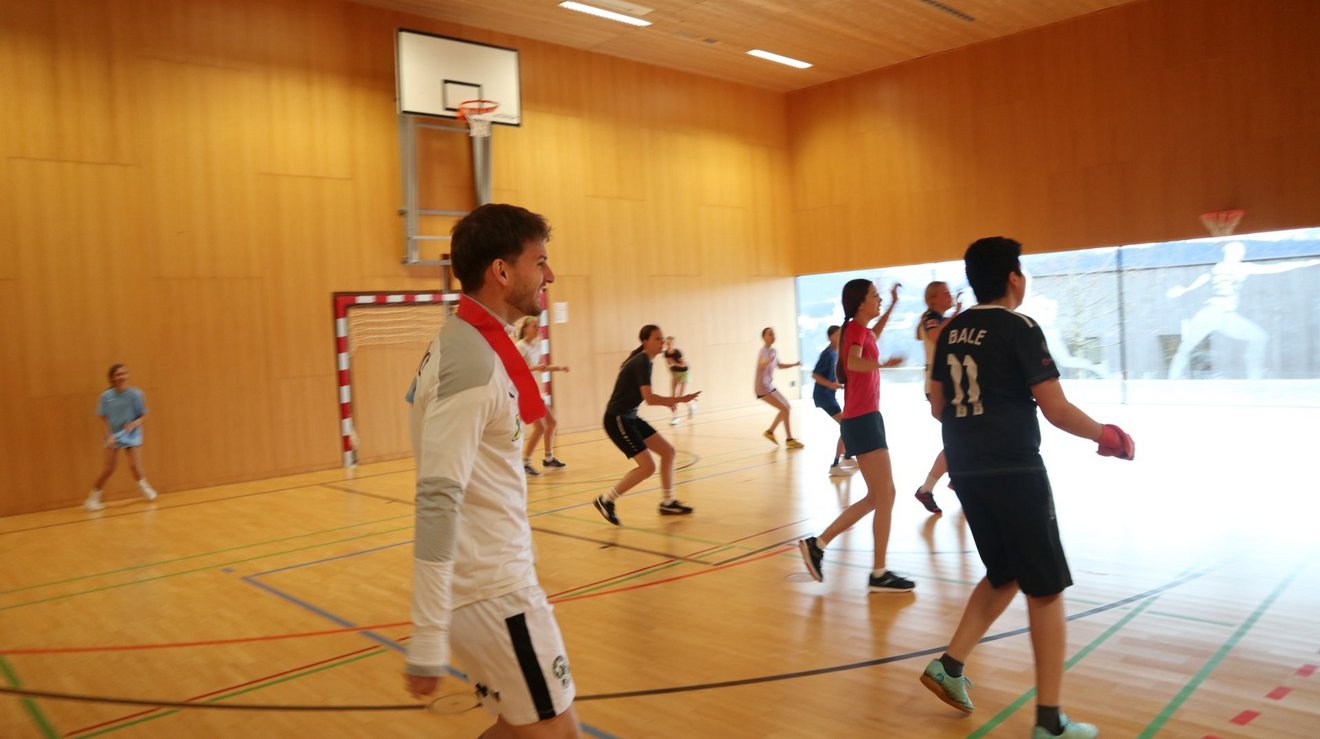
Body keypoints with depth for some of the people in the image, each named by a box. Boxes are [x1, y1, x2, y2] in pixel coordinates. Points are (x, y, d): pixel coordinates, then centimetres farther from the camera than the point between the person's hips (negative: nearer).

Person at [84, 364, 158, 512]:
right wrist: (109, 435, -13)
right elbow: (104, 418, -2)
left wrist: (135, 423, -21)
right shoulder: (106, 396, -8)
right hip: (113, 436, 0)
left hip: (131, 435, 0)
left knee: (135, 466, -6)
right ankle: (93, 498, 13)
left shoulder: (135, 394, -9)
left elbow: (143, 415, -2)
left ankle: (143, 485, 26)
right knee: (108, 469, -3)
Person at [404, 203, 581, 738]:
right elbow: (437, 501, -26)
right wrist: (427, 642, -26)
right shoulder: (473, 361, -20)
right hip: (492, 590, -9)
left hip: (492, 580, 9)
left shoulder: (472, 345, 9)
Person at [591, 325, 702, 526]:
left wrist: (668, 401, 12)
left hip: (629, 418, 10)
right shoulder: (642, 362, -17)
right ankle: (606, 500, -2)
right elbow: (649, 399, -27)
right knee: (647, 466, -14)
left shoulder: (644, 361, 11)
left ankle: (667, 502, 18)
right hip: (616, 420, -10)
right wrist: (680, 399, -21)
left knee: (668, 451, 8)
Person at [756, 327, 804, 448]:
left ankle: (770, 431, 26)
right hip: (763, 388, -10)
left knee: (786, 407, 17)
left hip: (770, 386, 10)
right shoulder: (764, 350, -18)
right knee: (785, 409, -12)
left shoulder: (773, 351, 8)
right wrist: (769, 360, -61)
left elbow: (779, 365, 25)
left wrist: (794, 364, 13)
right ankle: (790, 440, -6)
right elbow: (761, 365, -40)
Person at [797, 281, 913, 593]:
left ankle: (817, 544, 14)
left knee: (876, 498, 13)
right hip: (862, 421, -10)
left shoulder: (861, 330, 16)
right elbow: (854, 362, -32)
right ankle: (879, 574, 3)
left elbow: (874, 335, 42)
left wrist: (893, 305, 37)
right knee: (885, 496, -5)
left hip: (865, 419, 10)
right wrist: (882, 364, -48)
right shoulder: (855, 329, -10)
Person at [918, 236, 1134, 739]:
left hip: (965, 471, 7)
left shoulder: (950, 332, 9)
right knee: (1045, 590, 4)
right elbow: (1056, 410, -12)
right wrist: (1105, 436, 4)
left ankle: (949, 664, 16)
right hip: (1014, 472, -7)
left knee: (1005, 576, 22)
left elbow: (939, 408, 15)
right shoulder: (1019, 328, -9)